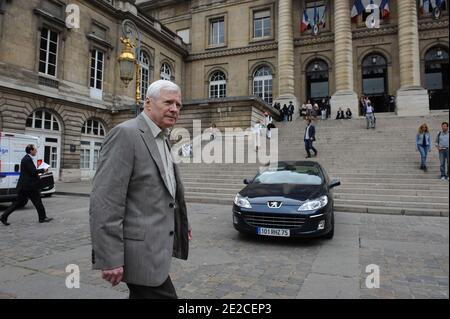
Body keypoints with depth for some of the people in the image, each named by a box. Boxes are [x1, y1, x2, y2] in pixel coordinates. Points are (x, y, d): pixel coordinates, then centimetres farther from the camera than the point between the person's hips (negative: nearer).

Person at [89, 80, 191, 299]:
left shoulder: (162, 140, 13)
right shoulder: (125, 133, -15)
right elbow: (104, 201, -21)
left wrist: (181, 224, 20)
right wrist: (109, 259, -21)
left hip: (154, 246, 9)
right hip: (140, 250, -9)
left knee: (142, 294, 20)